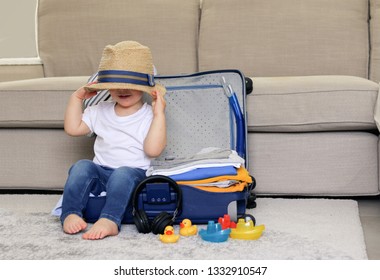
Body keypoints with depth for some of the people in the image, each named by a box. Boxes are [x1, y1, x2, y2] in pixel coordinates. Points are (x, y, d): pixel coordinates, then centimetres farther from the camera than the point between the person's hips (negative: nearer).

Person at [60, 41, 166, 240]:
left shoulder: (149, 115, -1)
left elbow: (153, 150, -15)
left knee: (123, 173, -37)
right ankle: (70, 214, -34)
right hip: (100, 174, 5)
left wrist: (159, 114, -19)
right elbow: (73, 129, 14)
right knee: (82, 166, -25)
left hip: (133, 174, -4)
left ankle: (109, 221, -52)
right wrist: (76, 98, 12)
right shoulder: (100, 111, 16)